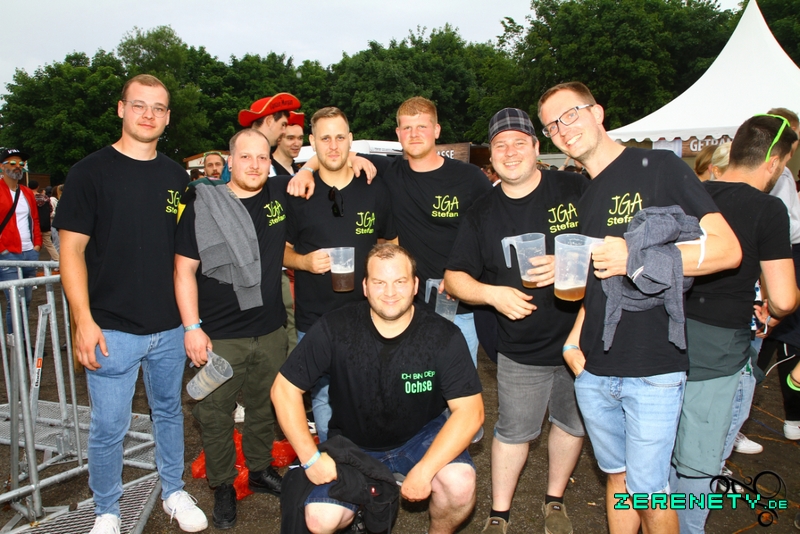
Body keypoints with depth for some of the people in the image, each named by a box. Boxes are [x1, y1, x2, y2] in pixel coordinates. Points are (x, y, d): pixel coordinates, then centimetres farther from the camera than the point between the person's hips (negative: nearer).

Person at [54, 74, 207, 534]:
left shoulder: (177, 176, 7)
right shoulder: (91, 171, -5)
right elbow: (72, 249, -7)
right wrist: (84, 320, -14)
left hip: (170, 327, 4)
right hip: (113, 329, -4)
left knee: (169, 411, 17)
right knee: (110, 426, 5)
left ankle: (175, 493, 36)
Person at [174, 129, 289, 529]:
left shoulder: (281, 196, 3)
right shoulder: (202, 206, -7)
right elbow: (184, 270, -7)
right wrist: (192, 327, -12)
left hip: (271, 331, 4)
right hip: (218, 335, -3)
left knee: (264, 407, 18)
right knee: (215, 414, 6)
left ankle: (261, 470, 38)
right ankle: (223, 487, 25)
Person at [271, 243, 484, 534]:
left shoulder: (444, 336, -19)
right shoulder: (334, 329, -19)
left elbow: (470, 411, -19)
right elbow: (285, 389, -11)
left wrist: (424, 470, -28)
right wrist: (310, 457, -17)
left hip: (420, 437, 0)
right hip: (353, 443, 1)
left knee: (460, 483, -28)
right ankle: (360, 506, 18)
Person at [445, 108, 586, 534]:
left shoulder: (576, 190, -7)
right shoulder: (482, 213, -1)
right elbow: (454, 277, 1)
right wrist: (493, 294, -17)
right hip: (520, 351, 0)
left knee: (572, 424, 18)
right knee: (513, 432, 11)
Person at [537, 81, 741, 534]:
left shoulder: (660, 167, -7)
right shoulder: (581, 200, 12)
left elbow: (727, 249, -13)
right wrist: (574, 340, 7)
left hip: (654, 371, -5)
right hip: (594, 372, 6)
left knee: (646, 489, 5)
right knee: (618, 477, 18)